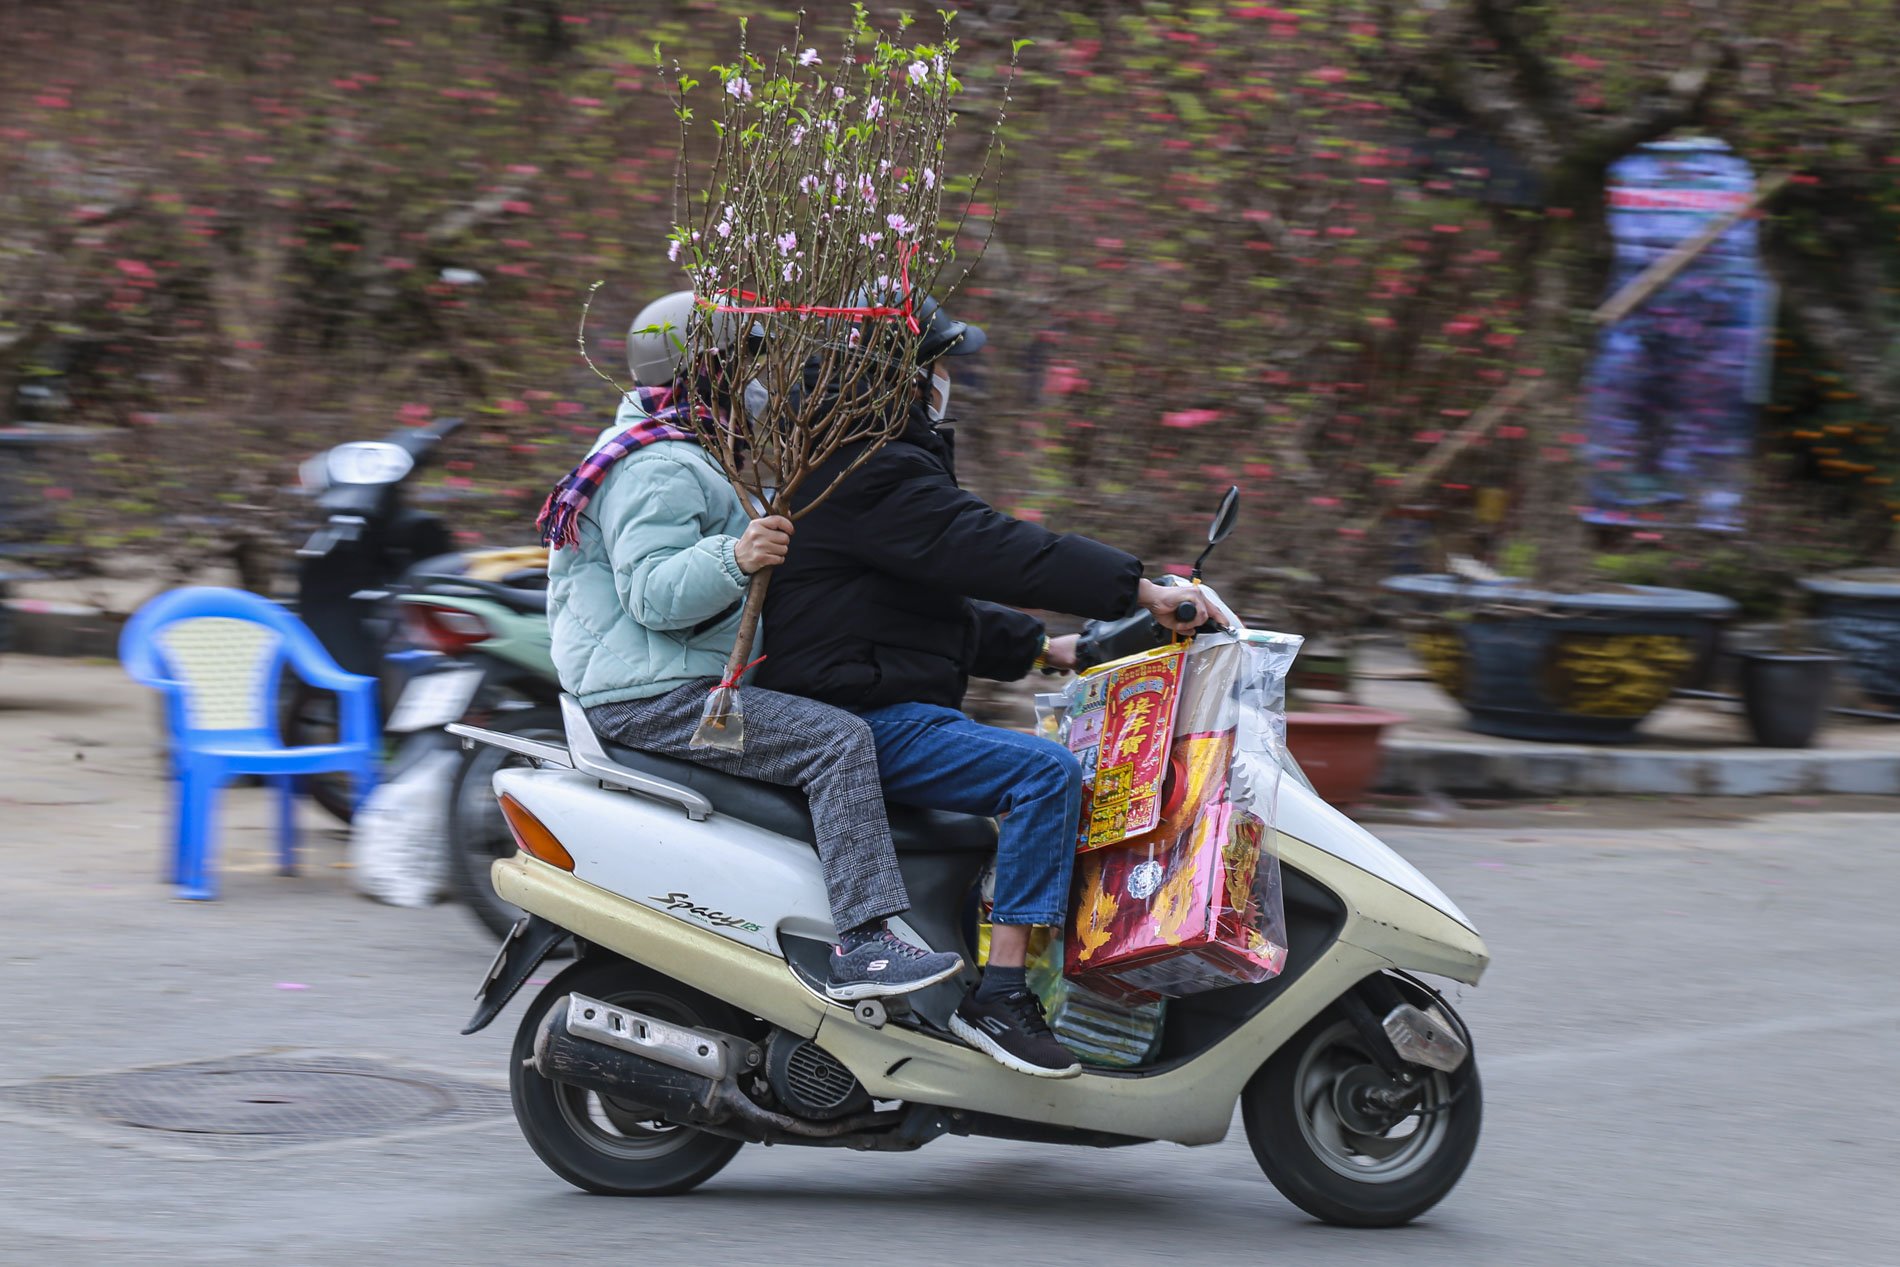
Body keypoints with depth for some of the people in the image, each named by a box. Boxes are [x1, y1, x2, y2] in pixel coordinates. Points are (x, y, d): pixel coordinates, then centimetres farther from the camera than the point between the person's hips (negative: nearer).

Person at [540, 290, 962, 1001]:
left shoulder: (668, 456, 23)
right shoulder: (658, 469, -14)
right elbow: (652, 592, -27)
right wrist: (734, 558, -39)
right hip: (653, 695, -12)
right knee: (839, 741, -22)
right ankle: (861, 947, -30)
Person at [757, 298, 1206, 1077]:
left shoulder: (849, 459, 22)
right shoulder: (874, 473, -15)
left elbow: (935, 594, 28)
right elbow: (988, 550, -23)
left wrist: (1041, 649, 23)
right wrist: (1137, 589, -22)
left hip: (869, 710, 12)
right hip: (863, 719, -12)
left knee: (1044, 766, 21)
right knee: (1047, 773, -23)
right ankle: (998, 997, -25)